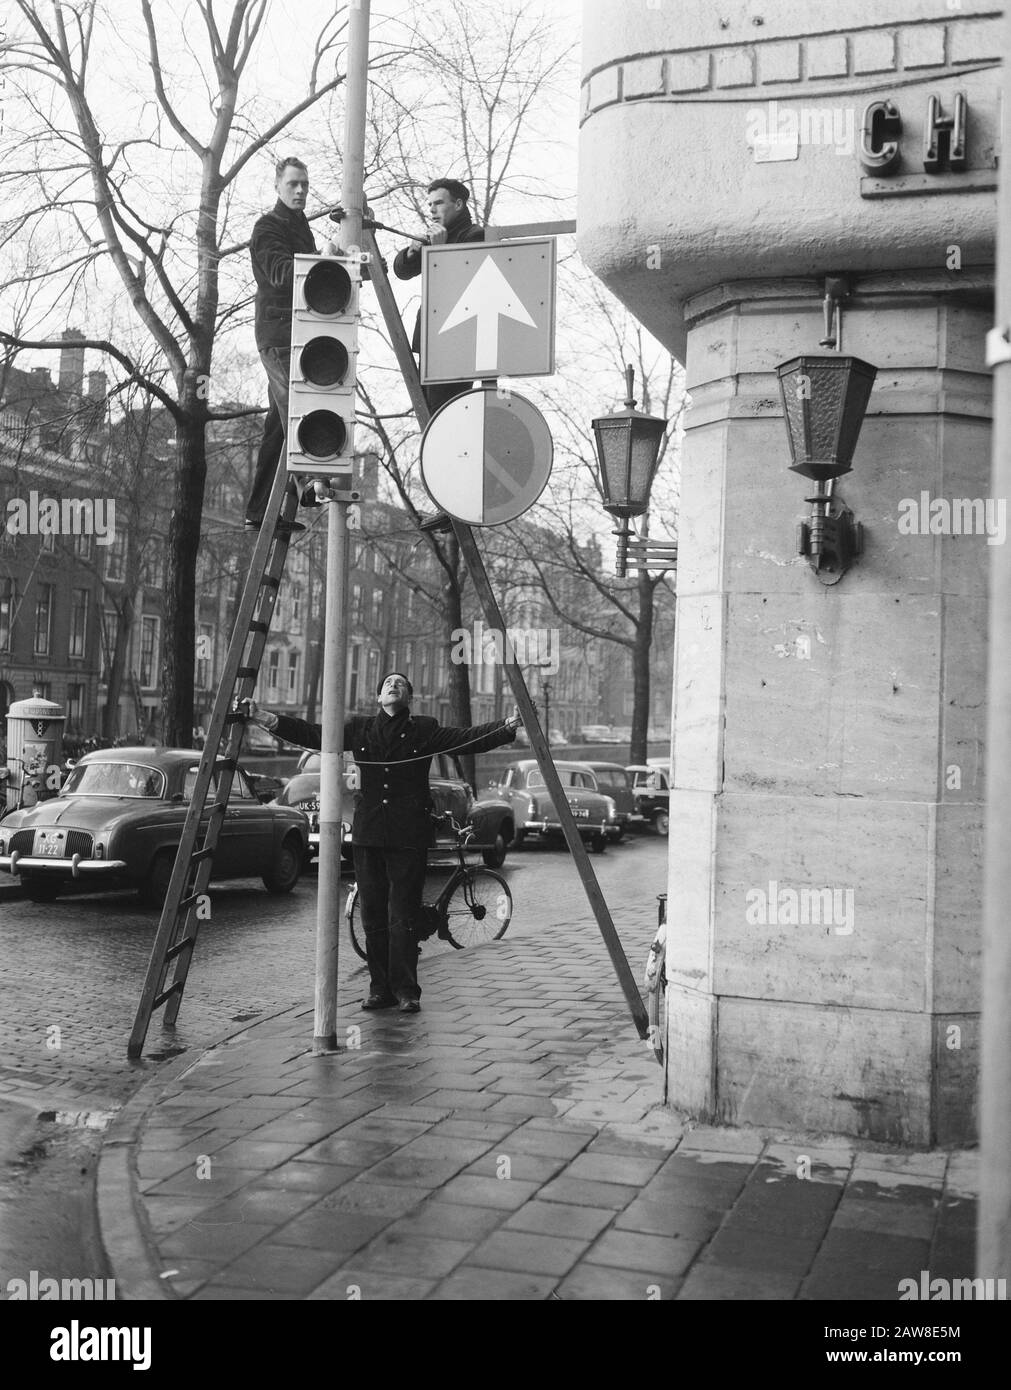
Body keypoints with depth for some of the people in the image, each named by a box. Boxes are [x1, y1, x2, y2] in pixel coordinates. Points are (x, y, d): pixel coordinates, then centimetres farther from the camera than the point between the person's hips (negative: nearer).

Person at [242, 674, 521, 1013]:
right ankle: (380, 989, 13)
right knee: (373, 915, 5)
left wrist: (508, 727, -16)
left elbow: (469, 739, -2)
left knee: (404, 916, -4)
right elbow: (315, 735, 11)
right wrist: (268, 719, 3)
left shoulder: (425, 730, 6)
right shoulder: (360, 728, 13)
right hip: (368, 833, 3)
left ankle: (405, 990, 1)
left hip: (409, 836, -3)